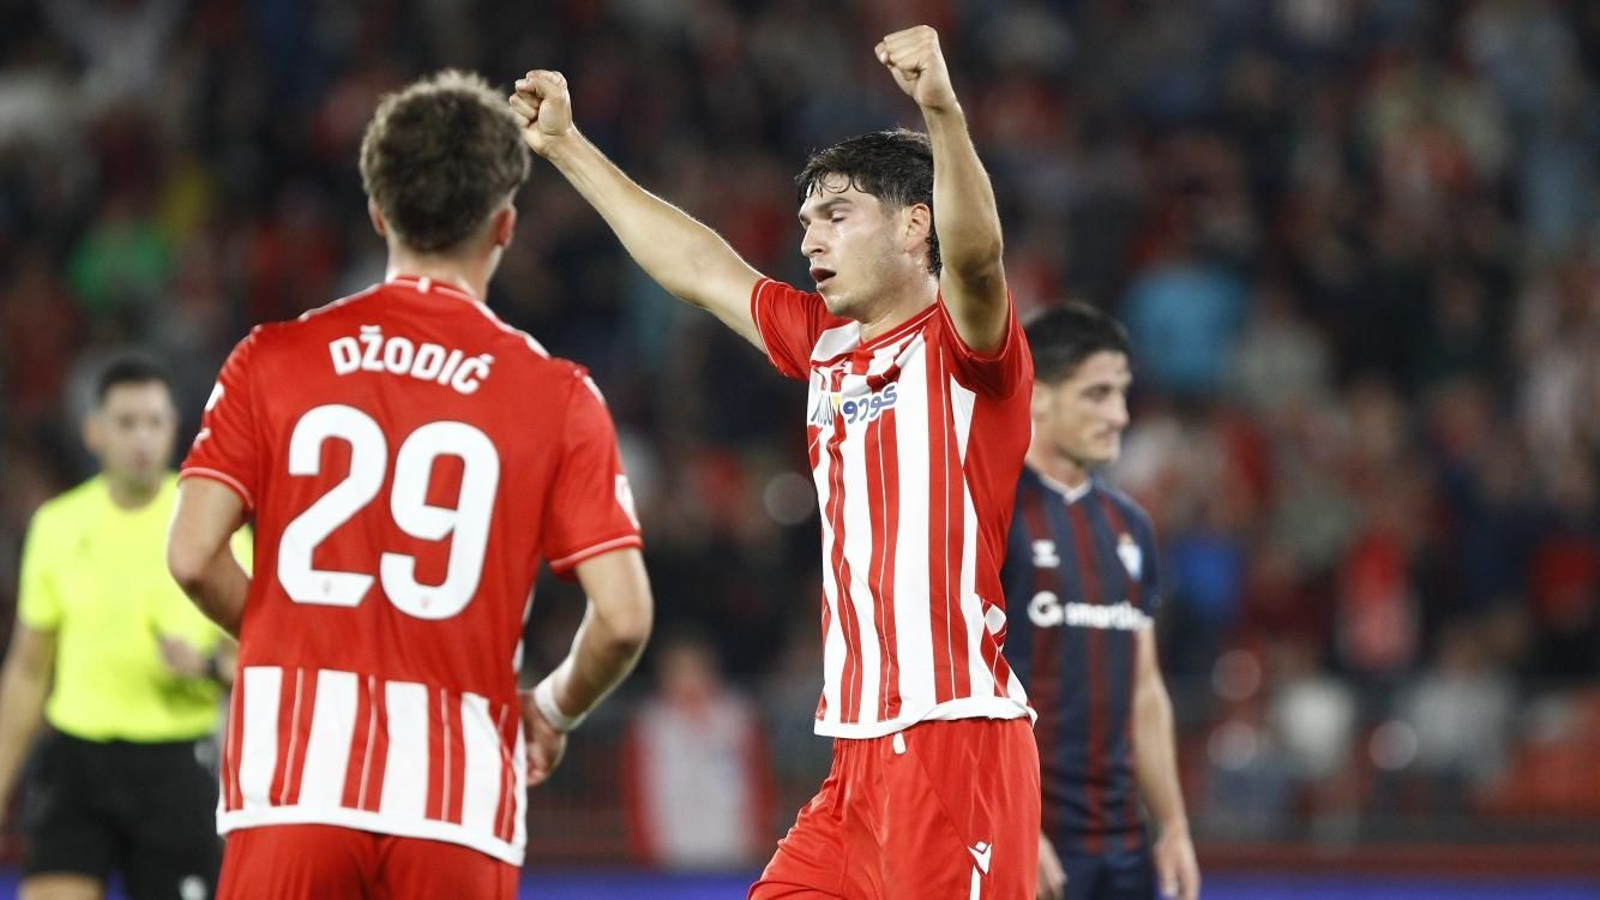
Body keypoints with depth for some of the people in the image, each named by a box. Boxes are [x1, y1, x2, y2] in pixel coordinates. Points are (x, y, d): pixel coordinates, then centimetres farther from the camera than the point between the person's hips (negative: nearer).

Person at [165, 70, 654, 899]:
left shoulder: (274, 361, 5)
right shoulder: (555, 395, 2)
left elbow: (192, 557, -2)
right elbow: (623, 618, -4)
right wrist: (552, 711, 17)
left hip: (292, 773, 1)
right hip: (457, 794, -1)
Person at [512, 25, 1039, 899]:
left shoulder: (961, 348, -4)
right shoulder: (825, 345, 17)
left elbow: (974, 253, -26)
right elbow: (697, 267, 28)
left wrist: (940, 107, -41)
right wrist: (565, 146, 34)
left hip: (957, 743, -8)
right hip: (859, 754, 8)